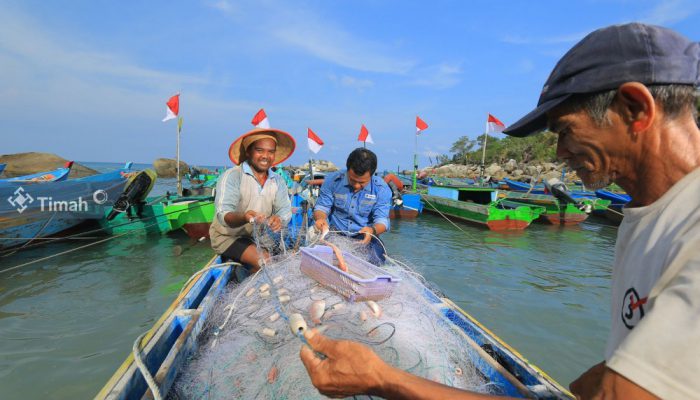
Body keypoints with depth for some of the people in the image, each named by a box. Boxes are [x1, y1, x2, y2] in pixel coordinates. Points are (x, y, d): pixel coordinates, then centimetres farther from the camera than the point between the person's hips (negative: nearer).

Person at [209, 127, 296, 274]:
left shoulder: (278, 181, 1)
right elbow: (224, 215, -27)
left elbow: (285, 209, -8)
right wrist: (244, 218, -49)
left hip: (259, 236, 6)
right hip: (229, 236, -5)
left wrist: (279, 219, -33)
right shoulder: (231, 176, -17)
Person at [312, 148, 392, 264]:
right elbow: (322, 206, 2)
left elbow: (382, 220, -9)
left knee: (375, 261, -27)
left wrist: (373, 230, -34)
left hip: (364, 237, 0)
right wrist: (320, 218, -23)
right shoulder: (332, 180, -5)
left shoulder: (381, 189, -7)